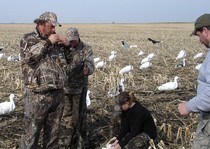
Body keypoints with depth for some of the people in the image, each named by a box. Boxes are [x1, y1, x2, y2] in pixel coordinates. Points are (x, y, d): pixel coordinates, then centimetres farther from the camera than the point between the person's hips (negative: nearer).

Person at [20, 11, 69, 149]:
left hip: (58, 93, 6)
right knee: (31, 132, 1)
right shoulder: (28, 39, -1)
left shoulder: (56, 42, 15)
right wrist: (48, 42, -15)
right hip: (38, 95, -6)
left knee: (53, 131, 16)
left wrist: (67, 45, 9)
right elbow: (29, 56, -21)